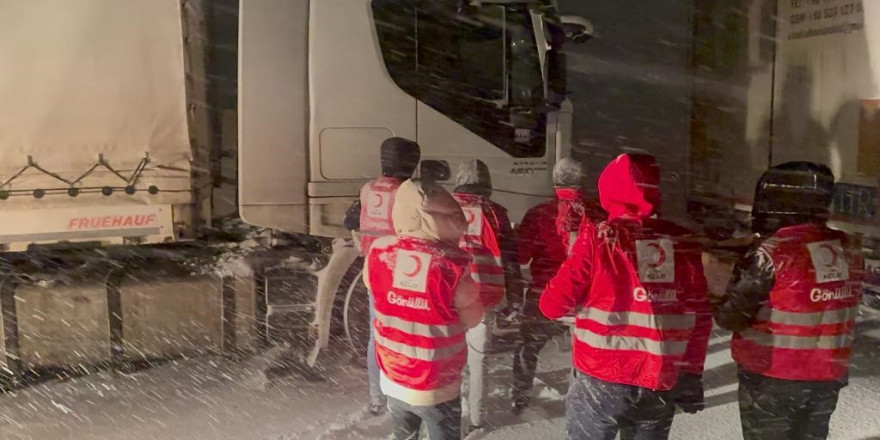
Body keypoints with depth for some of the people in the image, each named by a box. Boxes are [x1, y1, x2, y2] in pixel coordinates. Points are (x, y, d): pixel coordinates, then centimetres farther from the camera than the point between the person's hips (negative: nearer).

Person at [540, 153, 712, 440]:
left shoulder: (598, 238, -12)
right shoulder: (684, 243, -1)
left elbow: (553, 305, -7)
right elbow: (700, 317, 3)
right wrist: (691, 374, 13)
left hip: (601, 380, -3)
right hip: (661, 385, 4)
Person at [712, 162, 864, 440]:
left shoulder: (771, 253, -21)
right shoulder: (847, 251, 0)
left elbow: (731, 317, -18)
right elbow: (836, 310, 9)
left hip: (772, 378, -6)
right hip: (827, 377, 6)